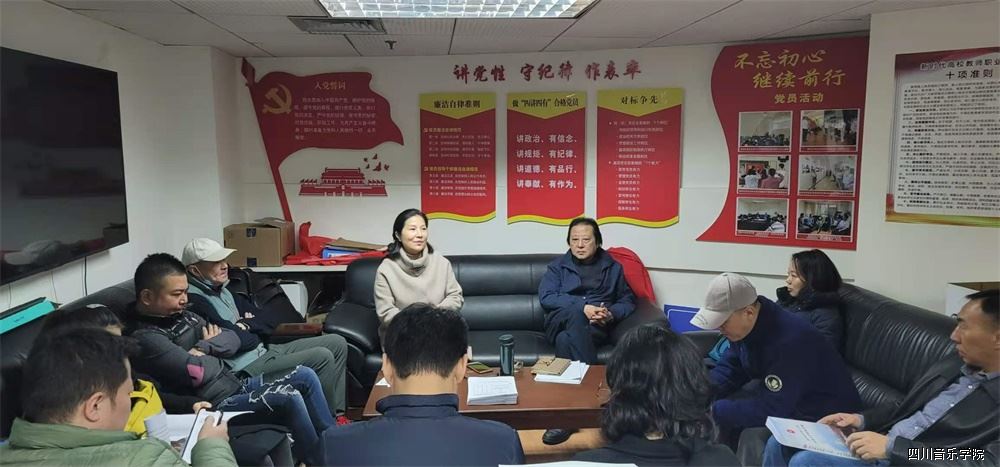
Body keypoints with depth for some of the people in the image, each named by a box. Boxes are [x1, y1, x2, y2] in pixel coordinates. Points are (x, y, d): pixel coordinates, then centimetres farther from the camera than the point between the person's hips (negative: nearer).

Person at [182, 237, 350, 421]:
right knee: (321, 357, -23)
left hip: (264, 351, 10)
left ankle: (337, 413, 6)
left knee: (337, 343, 1)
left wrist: (246, 324, -5)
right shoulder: (194, 301, -15)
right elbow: (236, 340, -20)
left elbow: (267, 324, 15)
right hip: (246, 366, -10)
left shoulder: (222, 291, 16)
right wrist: (254, 337, 0)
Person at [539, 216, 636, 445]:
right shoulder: (558, 265, 16)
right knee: (575, 314, -37)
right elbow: (545, 296, -2)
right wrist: (583, 307, -16)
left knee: (566, 340, -35)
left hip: (597, 327, 0)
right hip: (562, 321, 0)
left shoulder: (612, 267, 20)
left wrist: (611, 314, -9)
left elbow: (628, 300, 16)